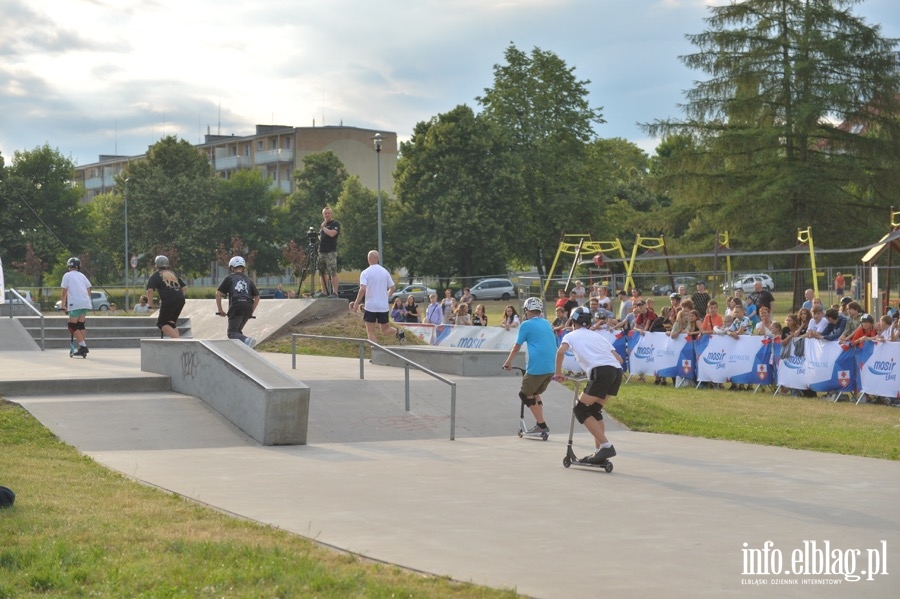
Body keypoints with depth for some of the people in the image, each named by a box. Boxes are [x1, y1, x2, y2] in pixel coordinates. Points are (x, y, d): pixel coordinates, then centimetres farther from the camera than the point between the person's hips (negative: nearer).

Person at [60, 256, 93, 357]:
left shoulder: (67, 275, 4)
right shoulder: (82, 275, 19)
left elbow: (64, 291, 1)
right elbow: (89, 289, 14)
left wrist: (63, 305, 7)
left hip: (75, 304, -6)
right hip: (85, 303, 6)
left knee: (72, 326, -1)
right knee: (80, 325, 15)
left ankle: (83, 346, -12)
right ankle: (84, 347, 11)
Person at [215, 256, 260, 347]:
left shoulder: (229, 278, 12)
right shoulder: (248, 280, 23)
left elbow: (218, 293, 4)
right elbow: (257, 297, 18)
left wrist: (220, 310, 8)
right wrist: (251, 312, 21)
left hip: (236, 306, -5)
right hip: (248, 307, 5)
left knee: (232, 333, -5)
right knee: (238, 330, 21)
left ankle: (247, 340, -33)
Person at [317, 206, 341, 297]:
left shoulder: (335, 224, -2)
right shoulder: (322, 224, 21)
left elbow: (332, 233, -18)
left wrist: (323, 227, -5)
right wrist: (319, 238, 7)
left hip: (331, 252, -8)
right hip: (321, 251, 8)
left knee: (333, 273, -11)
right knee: (322, 273, 7)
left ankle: (334, 292, -12)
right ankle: (324, 293, 11)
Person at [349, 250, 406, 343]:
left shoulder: (365, 273, -7)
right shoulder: (385, 272, 5)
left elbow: (362, 289, -19)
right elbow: (392, 288, 10)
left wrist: (356, 304, -12)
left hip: (370, 306, -4)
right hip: (384, 307, 4)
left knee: (371, 332, 3)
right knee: (385, 330, 18)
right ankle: (398, 332, -7)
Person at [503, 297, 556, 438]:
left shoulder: (526, 325, -3)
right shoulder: (547, 324, 17)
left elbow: (516, 348, 4)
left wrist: (508, 362, 20)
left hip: (537, 367, -7)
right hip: (551, 367, 7)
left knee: (525, 394, 8)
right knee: (534, 393, 23)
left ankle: (542, 426, 1)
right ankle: (540, 426, 19)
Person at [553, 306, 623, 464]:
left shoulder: (571, 335, 18)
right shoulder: (599, 336, 33)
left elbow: (561, 351, -3)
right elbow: (619, 359, 26)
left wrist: (558, 372, 9)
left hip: (601, 372, -7)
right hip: (617, 372, 7)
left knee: (580, 410, 1)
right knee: (594, 410, 19)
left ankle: (606, 446, -9)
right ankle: (599, 451, 15)